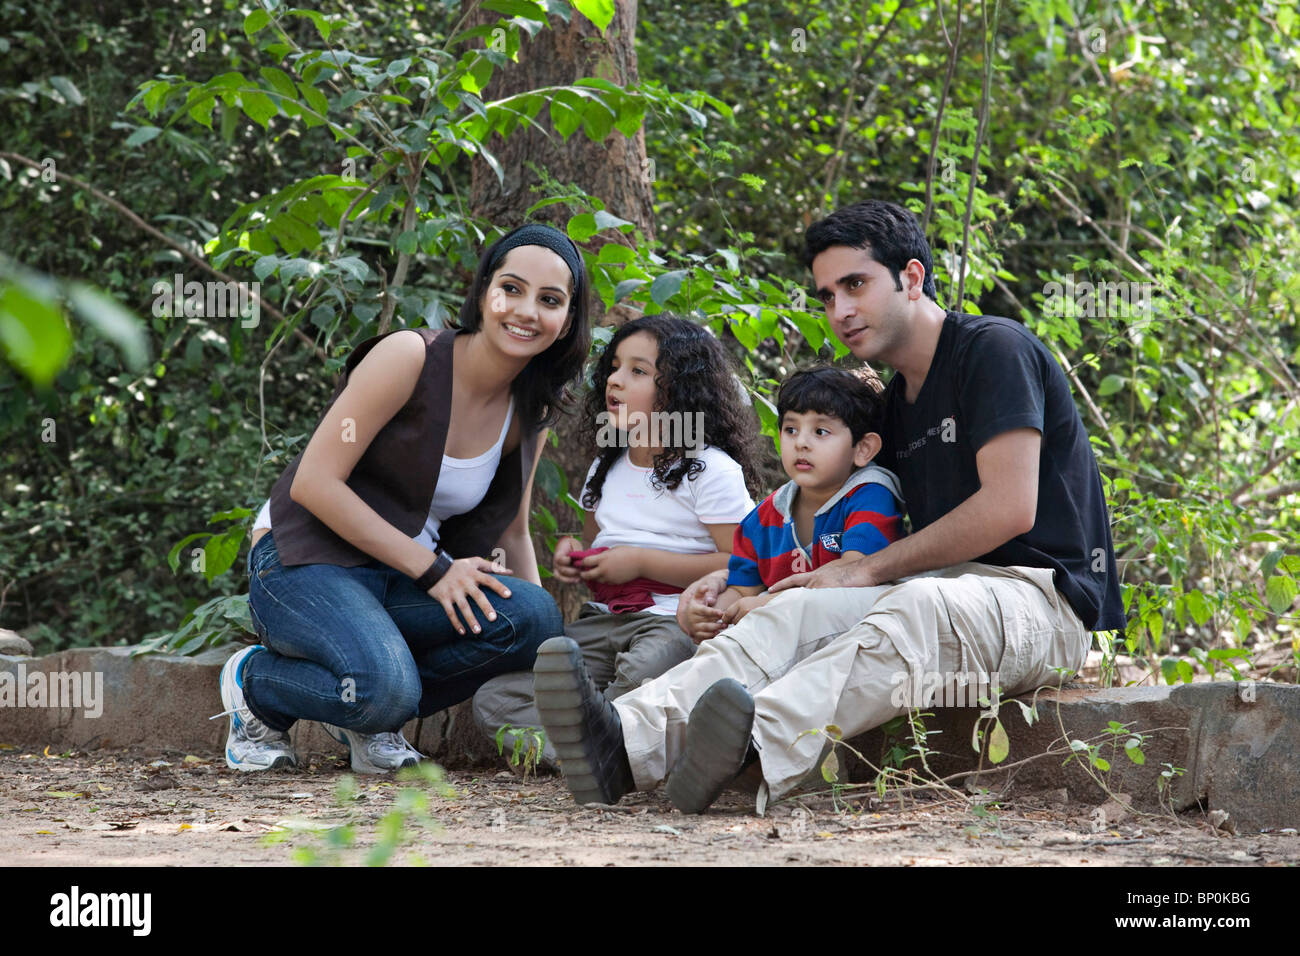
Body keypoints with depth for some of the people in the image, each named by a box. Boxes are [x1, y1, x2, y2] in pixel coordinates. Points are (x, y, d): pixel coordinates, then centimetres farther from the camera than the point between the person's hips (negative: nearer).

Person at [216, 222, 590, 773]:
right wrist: (433, 569, -21)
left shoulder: (530, 411, 6)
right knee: (383, 684, -36)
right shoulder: (410, 357, -15)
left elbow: (512, 533, 16)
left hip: (401, 583, 6)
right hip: (306, 563, -6)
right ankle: (254, 683, -3)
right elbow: (314, 482, -18)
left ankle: (371, 718, -2)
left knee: (532, 617, -23)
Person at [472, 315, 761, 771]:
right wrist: (572, 552, 9)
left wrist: (641, 561, -13)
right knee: (493, 699, -12)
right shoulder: (607, 468, 18)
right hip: (602, 621, 7)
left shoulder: (712, 470, -4)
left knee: (645, 670, -43)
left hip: (674, 622, -7)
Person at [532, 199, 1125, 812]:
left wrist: (868, 570, -10)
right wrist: (733, 577, 11)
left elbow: (1010, 508, -15)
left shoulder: (994, 348, -4)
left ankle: (755, 745, -65)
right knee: (798, 609, -20)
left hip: (1043, 595, -7)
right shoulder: (897, 401, 22)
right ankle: (629, 742, -44)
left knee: (916, 608, -39)